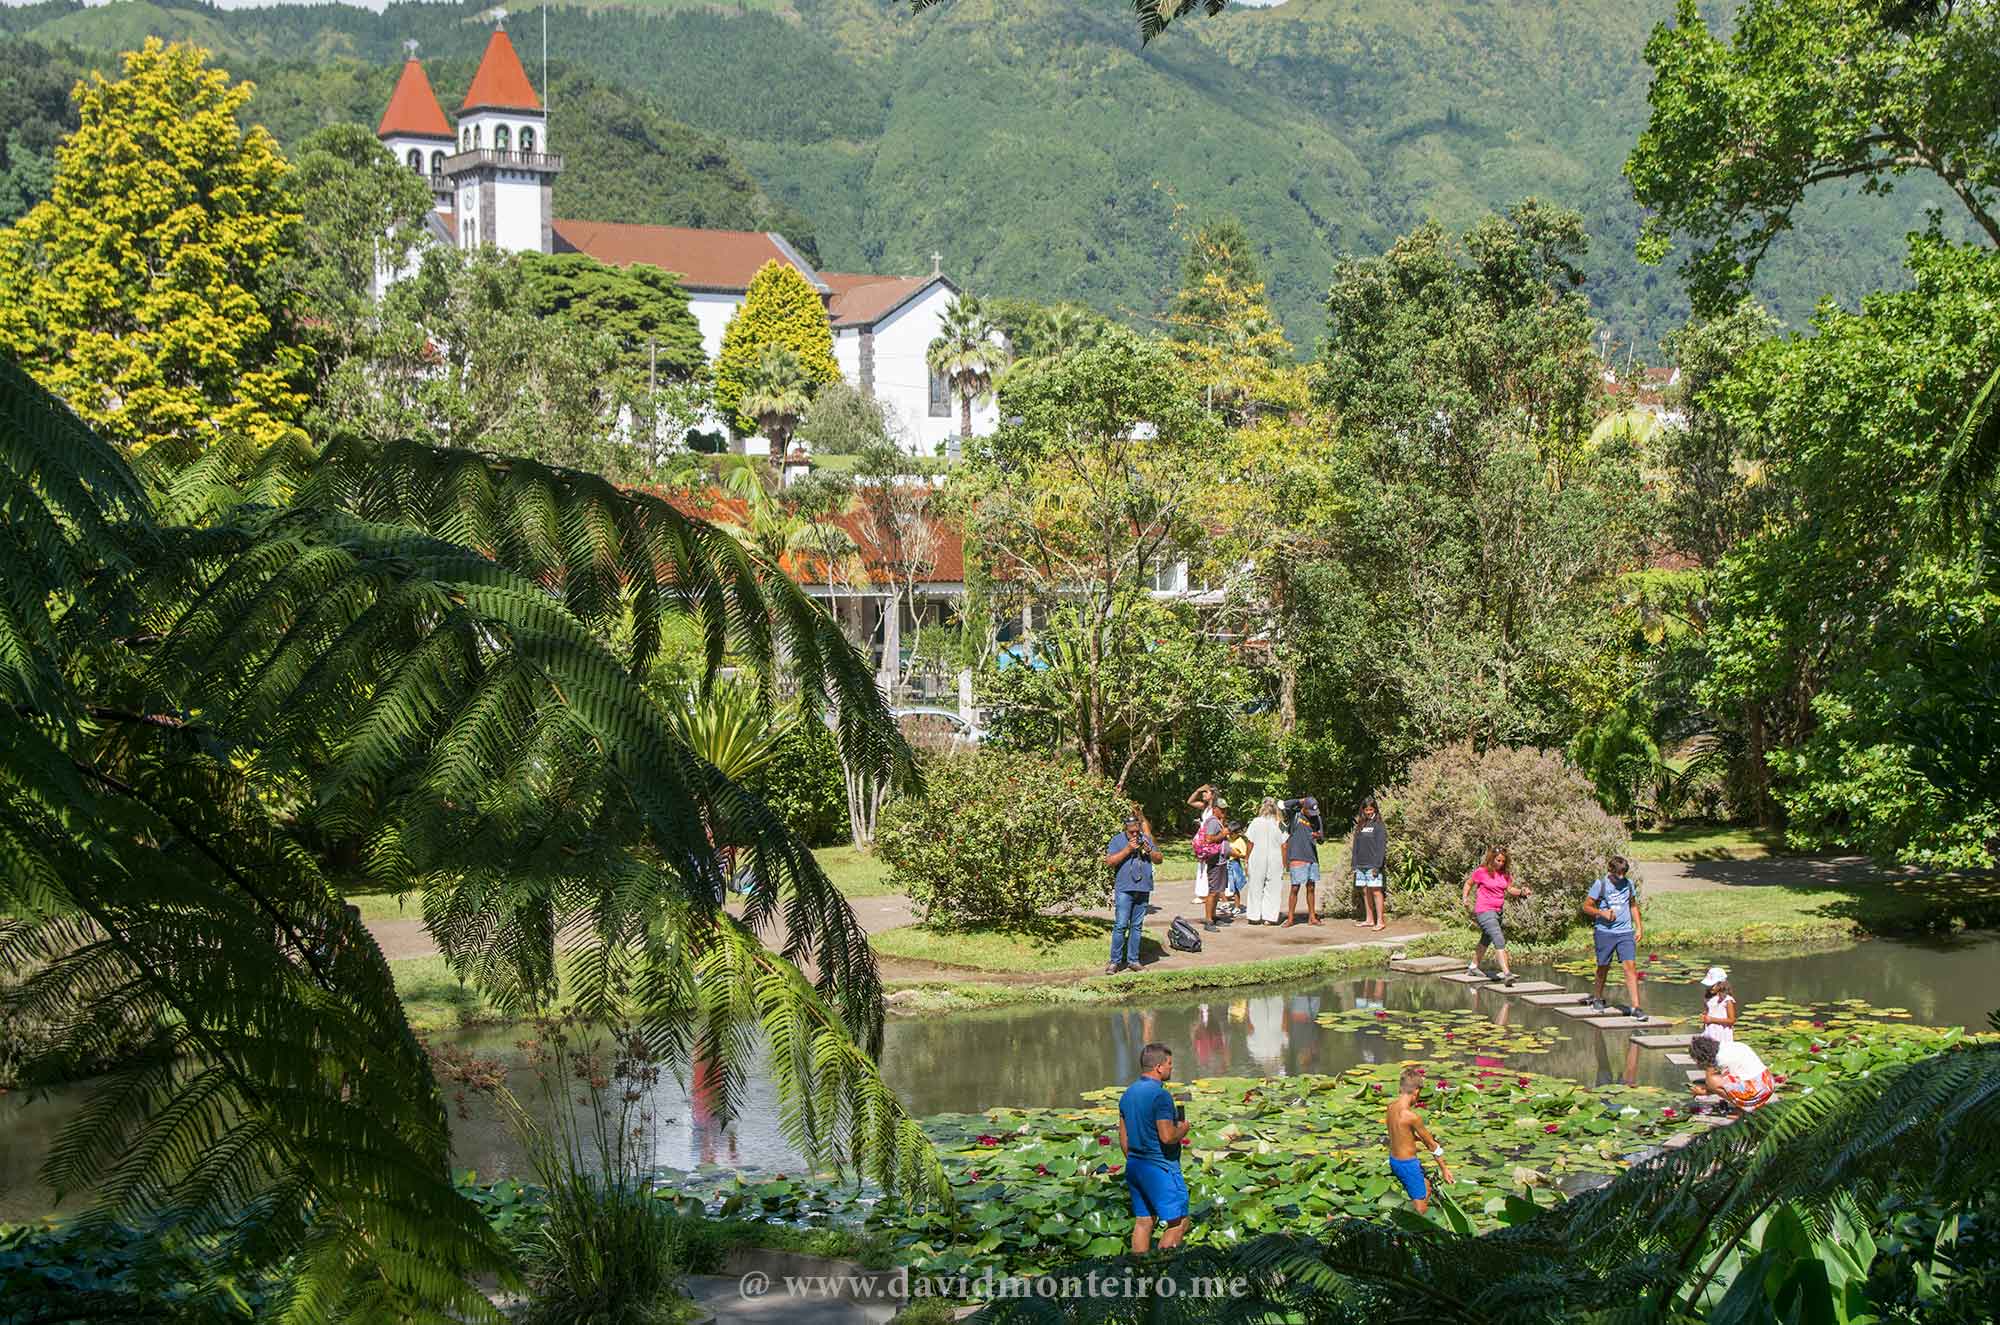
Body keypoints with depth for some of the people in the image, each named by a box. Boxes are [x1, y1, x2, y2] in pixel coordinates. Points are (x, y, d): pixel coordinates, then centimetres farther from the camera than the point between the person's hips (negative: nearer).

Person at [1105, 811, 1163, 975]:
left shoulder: (1146, 839, 10)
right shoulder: (1117, 840, -1)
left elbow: (1159, 860, 12)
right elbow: (1109, 862, -11)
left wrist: (1149, 850, -8)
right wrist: (1128, 849, -17)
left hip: (1143, 889, 4)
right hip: (1124, 889, -4)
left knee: (1137, 926, 9)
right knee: (1120, 926, -8)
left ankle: (1133, 960, 16)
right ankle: (1115, 961, -3)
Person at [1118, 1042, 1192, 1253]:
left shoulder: (1128, 1093, 10)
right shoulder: (1160, 1095, -17)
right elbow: (1167, 1136, -23)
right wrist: (1183, 1129, -4)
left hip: (1134, 1166, 9)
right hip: (1160, 1167, -9)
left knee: (1143, 1222, 11)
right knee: (1178, 1223, -2)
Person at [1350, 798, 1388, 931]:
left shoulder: (1378, 825, -4)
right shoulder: (1360, 826, 15)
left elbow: (1381, 846, -10)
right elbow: (1355, 846, 17)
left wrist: (1377, 866, -16)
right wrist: (1354, 864, 10)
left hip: (1373, 865, -6)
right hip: (1360, 865, 6)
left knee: (1375, 891, -8)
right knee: (1365, 892, 8)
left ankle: (1380, 921, -8)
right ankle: (1369, 920, 15)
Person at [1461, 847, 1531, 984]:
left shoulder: (1505, 874, 5)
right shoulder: (1481, 872, -10)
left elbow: (1510, 889, 10)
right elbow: (1468, 884, 3)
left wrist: (1522, 892, -8)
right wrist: (1465, 898, -9)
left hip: (1497, 911, 8)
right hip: (1484, 911, -8)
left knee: (1486, 940, 24)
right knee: (1499, 940, -20)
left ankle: (1473, 966, 43)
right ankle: (1506, 973, -29)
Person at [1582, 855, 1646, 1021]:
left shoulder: (1628, 883, 7)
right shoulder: (1600, 884, -5)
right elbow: (1586, 907, 0)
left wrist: (1639, 927, 15)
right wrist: (1602, 913, -16)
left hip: (1626, 931, 2)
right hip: (1605, 931, -2)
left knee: (1631, 966, -10)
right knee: (1603, 967, 10)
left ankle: (1635, 1007, -13)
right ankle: (1598, 999, 34)